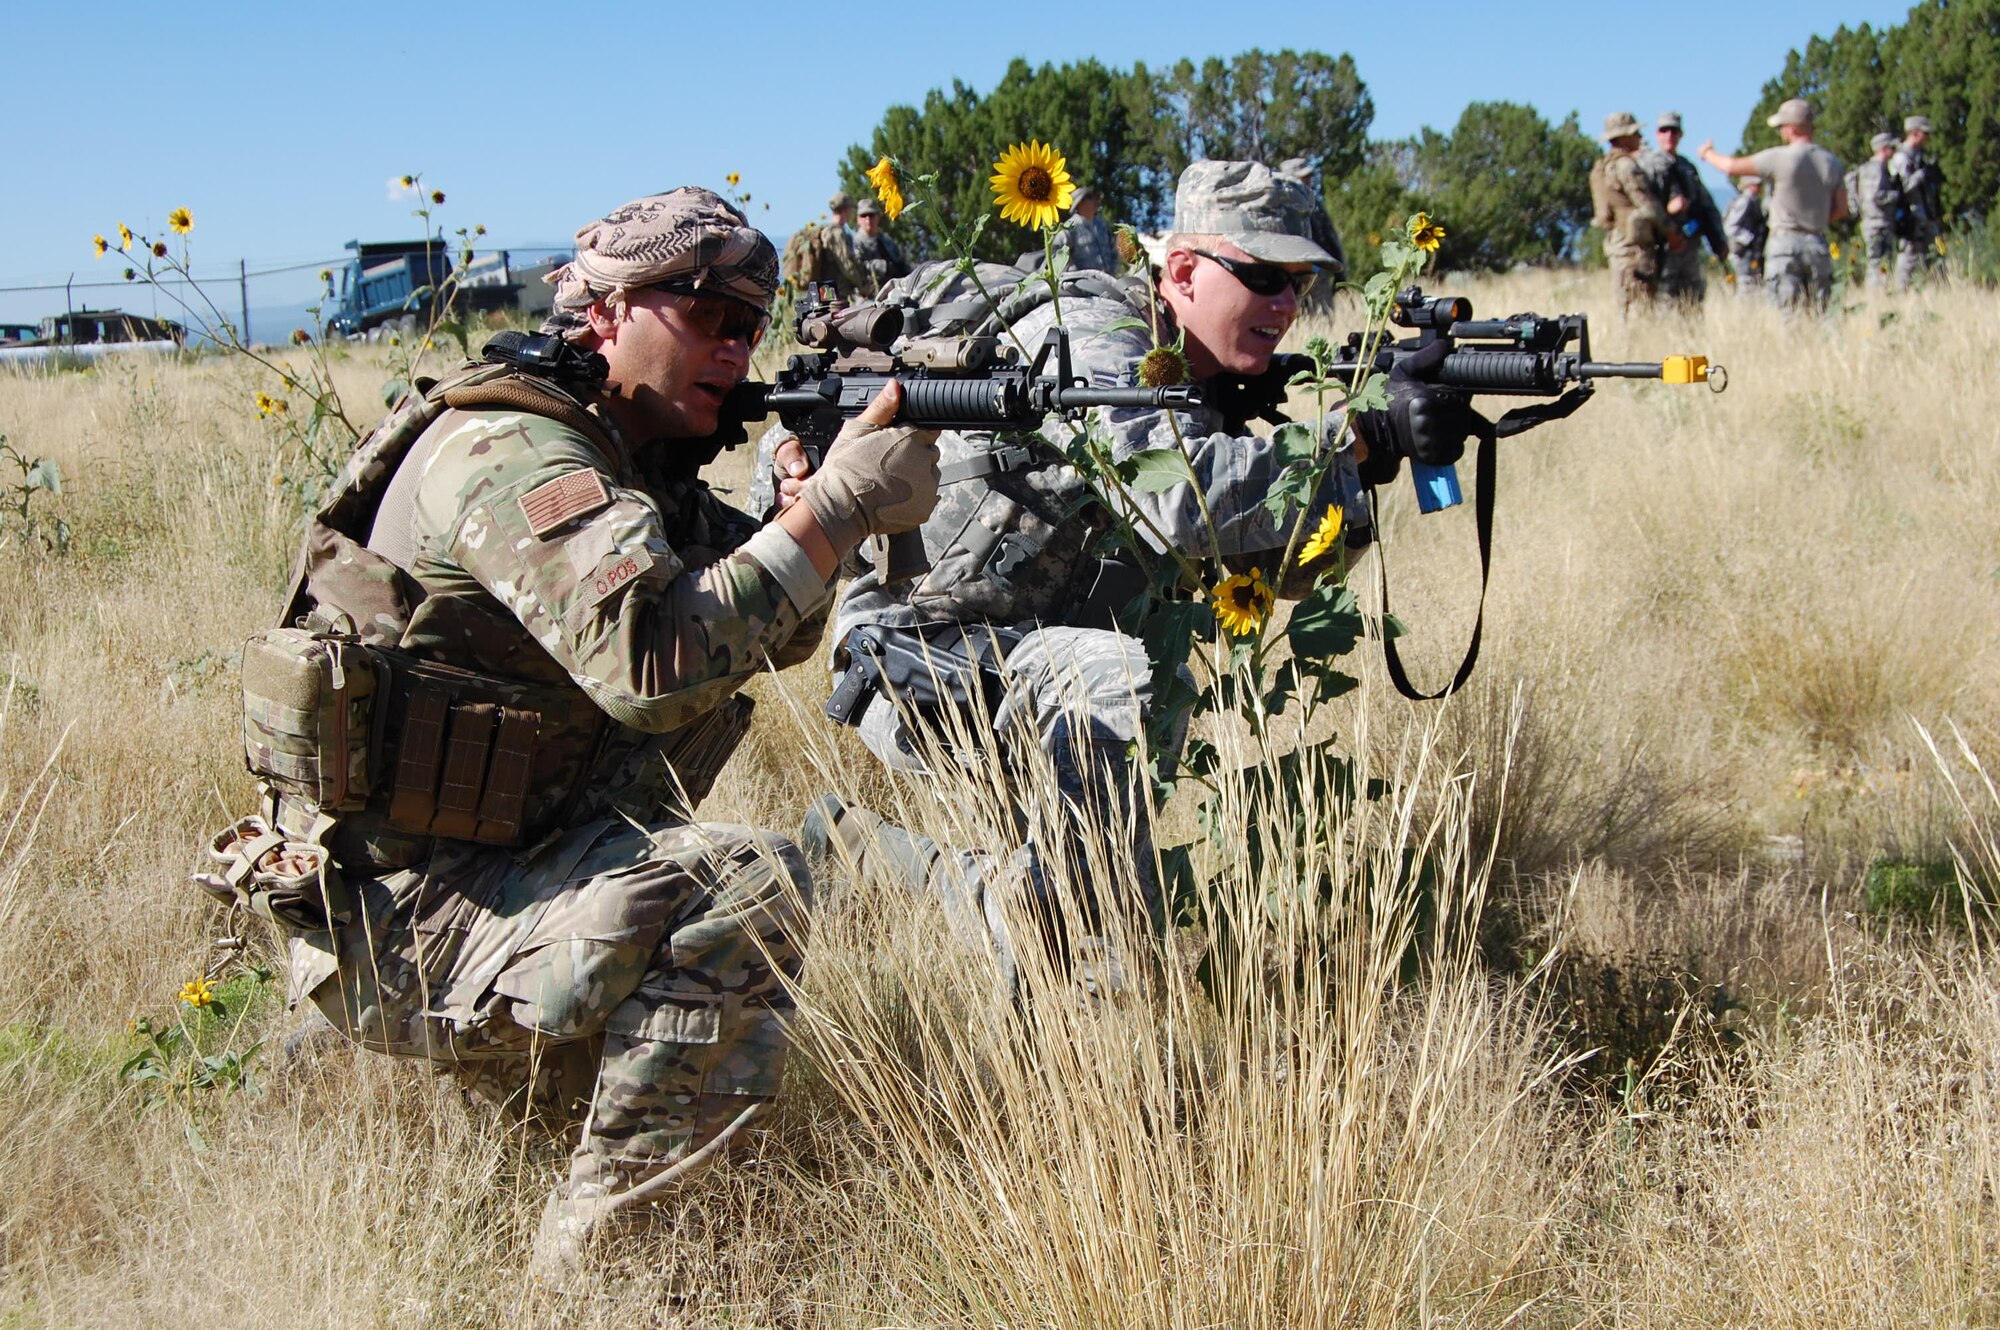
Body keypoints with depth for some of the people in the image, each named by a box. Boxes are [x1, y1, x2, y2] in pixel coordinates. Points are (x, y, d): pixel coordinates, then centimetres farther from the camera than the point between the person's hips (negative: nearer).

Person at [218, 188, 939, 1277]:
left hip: (498, 876, 10)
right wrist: (837, 508, -26)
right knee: (749, 886, -28)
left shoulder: (644, 468, 12)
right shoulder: (511, 450, -18)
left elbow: (766, 626, 8)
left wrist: (834, 484, -11)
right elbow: (650, 661, -32)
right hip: (398, 917, -10)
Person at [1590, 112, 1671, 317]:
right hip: (1635, 246, -9)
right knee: (1641, 309, -10)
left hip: (1615, 244, 9)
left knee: (1627, 311, 11)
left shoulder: (1601, 167, 16)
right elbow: (1649, 206, -15)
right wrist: (1672, 233, -4)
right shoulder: (1626, 165, -13)